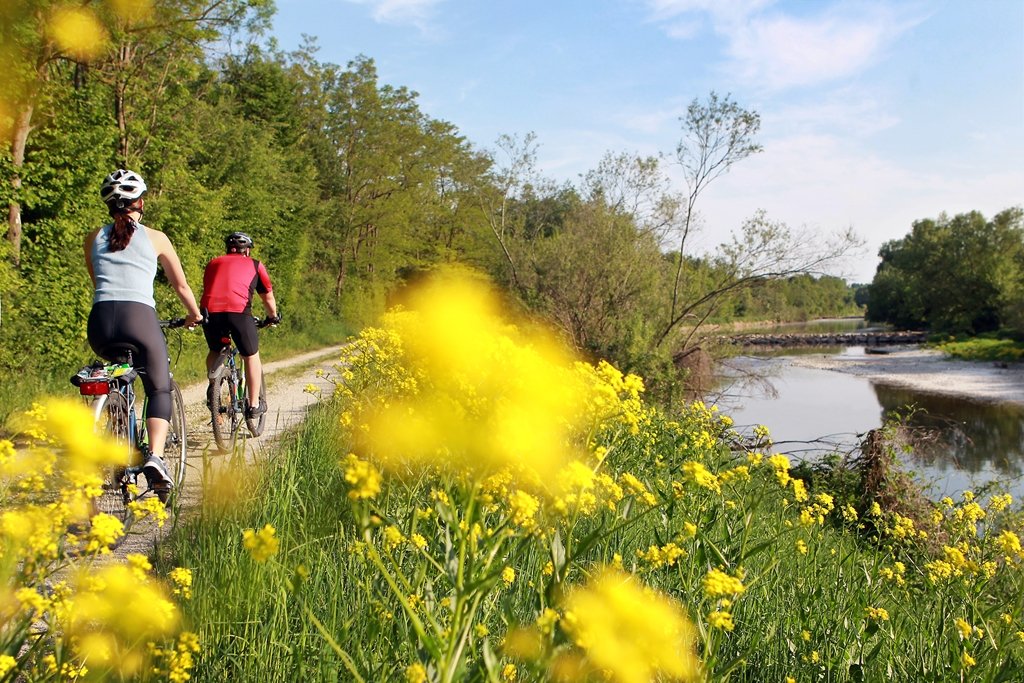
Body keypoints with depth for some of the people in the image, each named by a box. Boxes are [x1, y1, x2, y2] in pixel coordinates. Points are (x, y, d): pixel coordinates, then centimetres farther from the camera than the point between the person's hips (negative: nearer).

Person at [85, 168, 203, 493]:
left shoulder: (94, 238, 17)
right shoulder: (155, 238, 11)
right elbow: (181, 285, 18)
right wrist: (195, 315, 36)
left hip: (100, 321, 3)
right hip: (139, 318, -3)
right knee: (160, 390, 11)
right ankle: (155, 456, -13)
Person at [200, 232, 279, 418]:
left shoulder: (213, 264, 28)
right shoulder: (254, 265, 21)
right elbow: (268, 298, 27)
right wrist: (273, 317, 45)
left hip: (209, 310, 3)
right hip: (238, 311, -3)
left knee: (215, 351, 30)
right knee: (252, 356, 15)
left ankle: (213, 385, 14)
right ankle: (254, 405, 16)